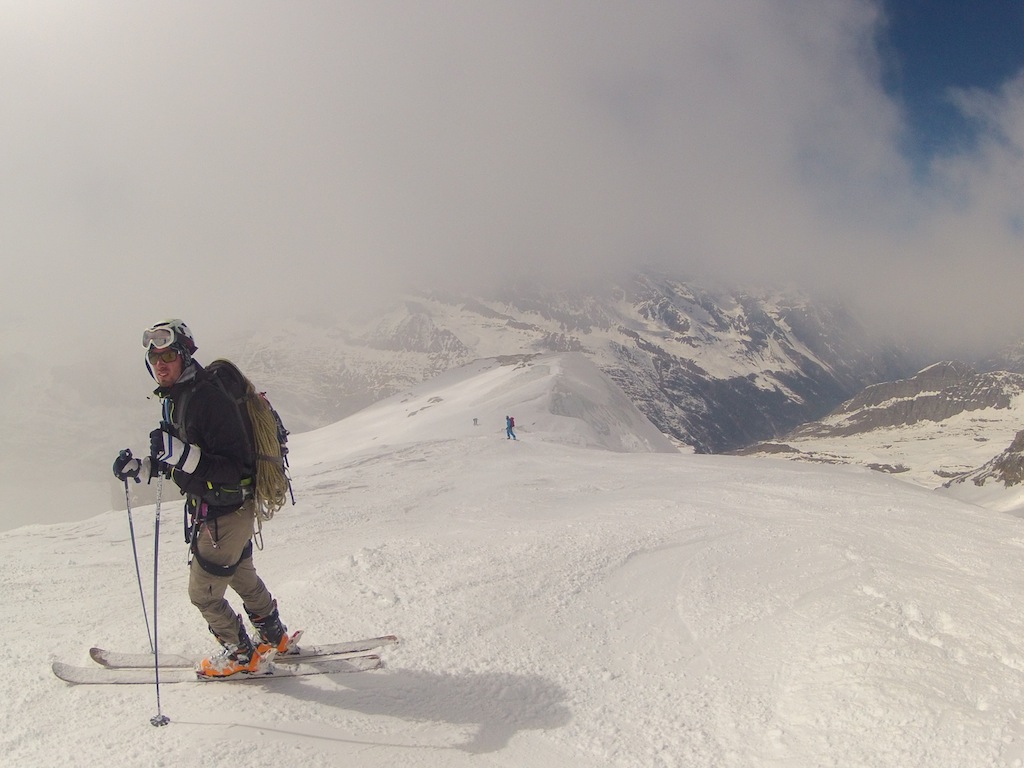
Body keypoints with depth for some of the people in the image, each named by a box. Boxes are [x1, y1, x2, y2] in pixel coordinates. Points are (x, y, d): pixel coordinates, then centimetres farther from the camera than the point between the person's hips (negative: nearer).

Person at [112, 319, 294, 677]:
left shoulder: (207, 398, -27)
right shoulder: (175, 399, 4)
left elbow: (234, 468, -31)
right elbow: (177, 463, 15)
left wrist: (181, 453, -39)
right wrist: (139, 467, 1)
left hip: (225, 513, -10)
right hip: (210, 510, 10)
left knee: (203, 593, 4)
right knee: (242, 575, 26)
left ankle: (242, 654, 26)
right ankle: (275, 638, 45)